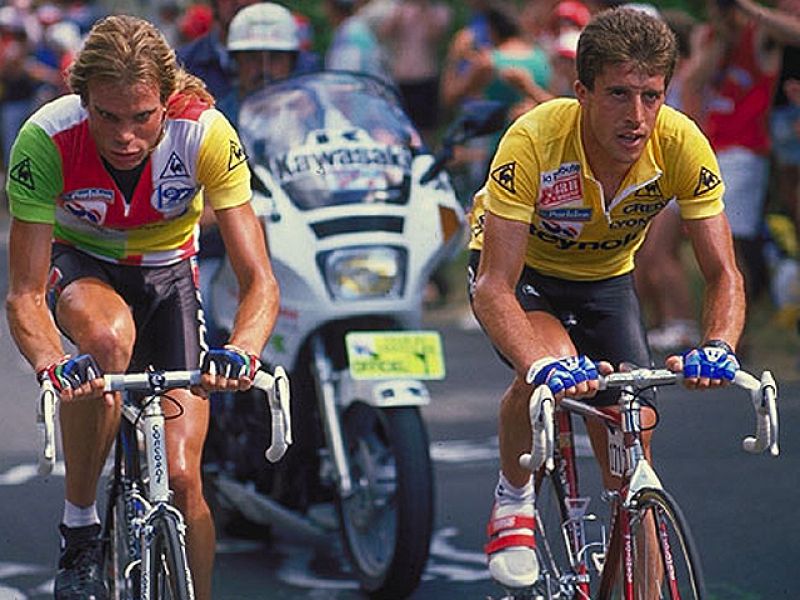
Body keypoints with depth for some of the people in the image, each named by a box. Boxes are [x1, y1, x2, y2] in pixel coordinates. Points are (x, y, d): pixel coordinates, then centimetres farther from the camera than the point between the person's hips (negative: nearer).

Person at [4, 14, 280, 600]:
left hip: (166, 269, 1)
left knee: (181, 479, -12)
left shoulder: (205, 134, -30)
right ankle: (79, 528, -20)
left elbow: (259, 281, -30)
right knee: (108, 335, -38)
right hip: (79, 263, -1)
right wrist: (53, 365, -52)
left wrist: (241, 353, -51)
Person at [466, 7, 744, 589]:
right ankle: (514, 496, -4)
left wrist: (717, 347, -45)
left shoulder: (682, 145, -28)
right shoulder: (535, 140, -36)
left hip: (605, 278, 3)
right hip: (521, 269, -3)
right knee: (552, 371, -33)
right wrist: (542, 366, -56)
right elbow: (494, 285, -38)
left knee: (631, 452, -5)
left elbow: (723, 273, -24)